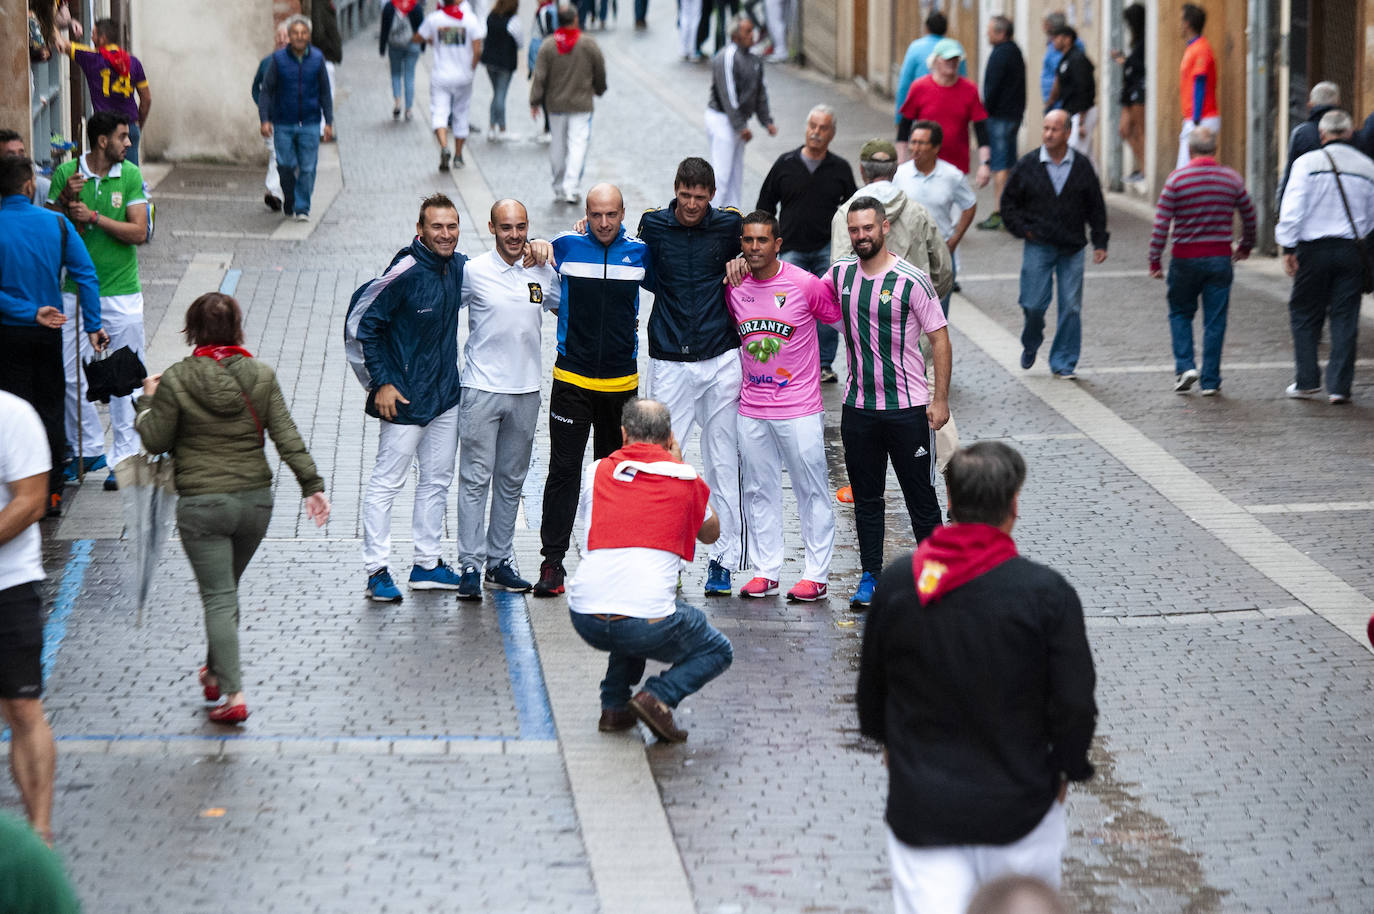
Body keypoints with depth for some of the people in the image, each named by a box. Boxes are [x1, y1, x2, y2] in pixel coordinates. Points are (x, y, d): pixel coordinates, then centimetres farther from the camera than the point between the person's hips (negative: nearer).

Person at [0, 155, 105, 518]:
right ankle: (51, 493, 15)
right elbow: (86, 275, -7)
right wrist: (93, 326, -4)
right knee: (50, 409, 13)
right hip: (49, 336, 2)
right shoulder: (57, 223, -6)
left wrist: (29, 312, -12)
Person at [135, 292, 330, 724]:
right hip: (255, 500, 4)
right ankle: (215, 673, 38)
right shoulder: (262, 375, -2)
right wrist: (312, 485, -1)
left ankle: (233, 694, -5)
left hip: (201, 505, -4)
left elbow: (156, 441, -4)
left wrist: (147, 402, 13)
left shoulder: (177, 380, -10)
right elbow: (287, 436, -5)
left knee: (218, 598, 1)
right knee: (226, 589, 23)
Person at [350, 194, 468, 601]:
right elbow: (363, 323, -14)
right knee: (387, 483, -2)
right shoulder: (405, 273, -18)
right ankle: (376, 570, 4)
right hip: (404, 399, -7)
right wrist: (380, 382, -14)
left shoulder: (460, 267, 2)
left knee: (437, 480, 13)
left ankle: (426, 565, 23)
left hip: (446, 395, 7)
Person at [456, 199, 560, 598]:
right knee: (476, 478, -5)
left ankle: (500, 561, 17)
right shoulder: (473, 272, -5)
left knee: (511, 480, 10)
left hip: (525, 390, 4)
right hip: (482, 389, -4)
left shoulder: (543, 273, 5)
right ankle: (470, 566, -2)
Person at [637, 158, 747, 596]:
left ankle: (722, 560, 11)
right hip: (670, 360, 0)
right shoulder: (653, 224, 1)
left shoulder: (729, 224, 1)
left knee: (722, 465, 4)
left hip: (721, 359, 0)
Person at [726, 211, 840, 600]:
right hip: (751, 408, 4)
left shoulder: (804, 284, -9)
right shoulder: (733, 287, 1)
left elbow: (839, 316, 4)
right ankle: (765, 571, 16)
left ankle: (816, 574, 7)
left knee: (811, 491, 1)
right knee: (759, 491, 8)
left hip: (799, 407, -4)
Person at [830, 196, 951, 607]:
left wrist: (940, 399, -10)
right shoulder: (840, 273, 4)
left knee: (920, 497, 2)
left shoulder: (912, 281, -10)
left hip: (908, 408, -4)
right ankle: (870, 578, 19)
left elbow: (939, 338, -7)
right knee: (865, 497, 10)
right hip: (858, 407, 4)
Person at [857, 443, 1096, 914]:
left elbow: (870, 686, 9)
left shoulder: (896, 582, -4)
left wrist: (887, 739, 29)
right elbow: (1075, 704, -10)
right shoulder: (1046, 593, -14)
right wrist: (1068, 766, 10)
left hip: (920, 807, 2)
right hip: (1017, 803, -2)